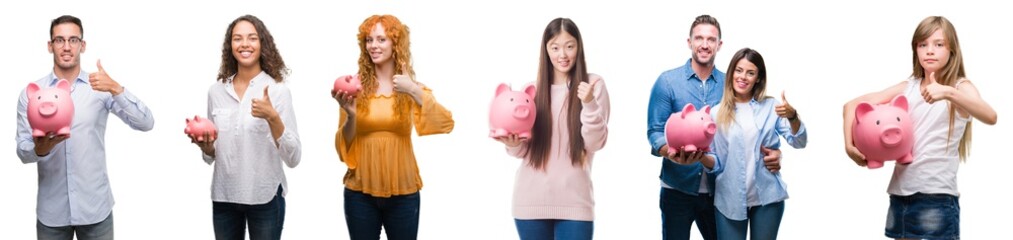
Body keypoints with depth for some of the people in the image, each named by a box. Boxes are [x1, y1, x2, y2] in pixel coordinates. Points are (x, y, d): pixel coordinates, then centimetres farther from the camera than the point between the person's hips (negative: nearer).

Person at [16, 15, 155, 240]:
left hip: (95, 208, 0)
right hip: (51, 211, 0)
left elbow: (146, 123, -9)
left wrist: (116, 89, -23)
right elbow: (23, 151, 0)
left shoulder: (101, 88, 0)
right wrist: (41, 148, -22)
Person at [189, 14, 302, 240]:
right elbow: (211, 156, 13)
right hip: (224, 197, 3)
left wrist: (272, 118, -24)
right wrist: (204, 145, -8)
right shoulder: (216, 90, 4)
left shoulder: (278, 90, -7)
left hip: (265, 198, -3)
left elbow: (293, 158, -13)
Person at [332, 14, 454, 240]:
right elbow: (344, 147, 0)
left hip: (402, 193, 0)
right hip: (360, 192, 0)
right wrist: (351, 116, -18)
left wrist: (415, 91, -23)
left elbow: (446, 125, -14)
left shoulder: (411, 89, 2)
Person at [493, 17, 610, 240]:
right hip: (531, 200, 2)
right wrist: (513, 145, -12)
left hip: (574, 201, -2)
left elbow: (596, 143, -5)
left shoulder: (593, 85, 1)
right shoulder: (532, 90, 8)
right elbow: (524, 150, 10)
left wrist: (589, 104, -19)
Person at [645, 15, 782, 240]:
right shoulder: (668, 81, -4)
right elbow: (655, 131, -8)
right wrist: (672, 153, -29)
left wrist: (771, 152, -15)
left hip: (718, 189, 3)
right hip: (678, 188, -3)